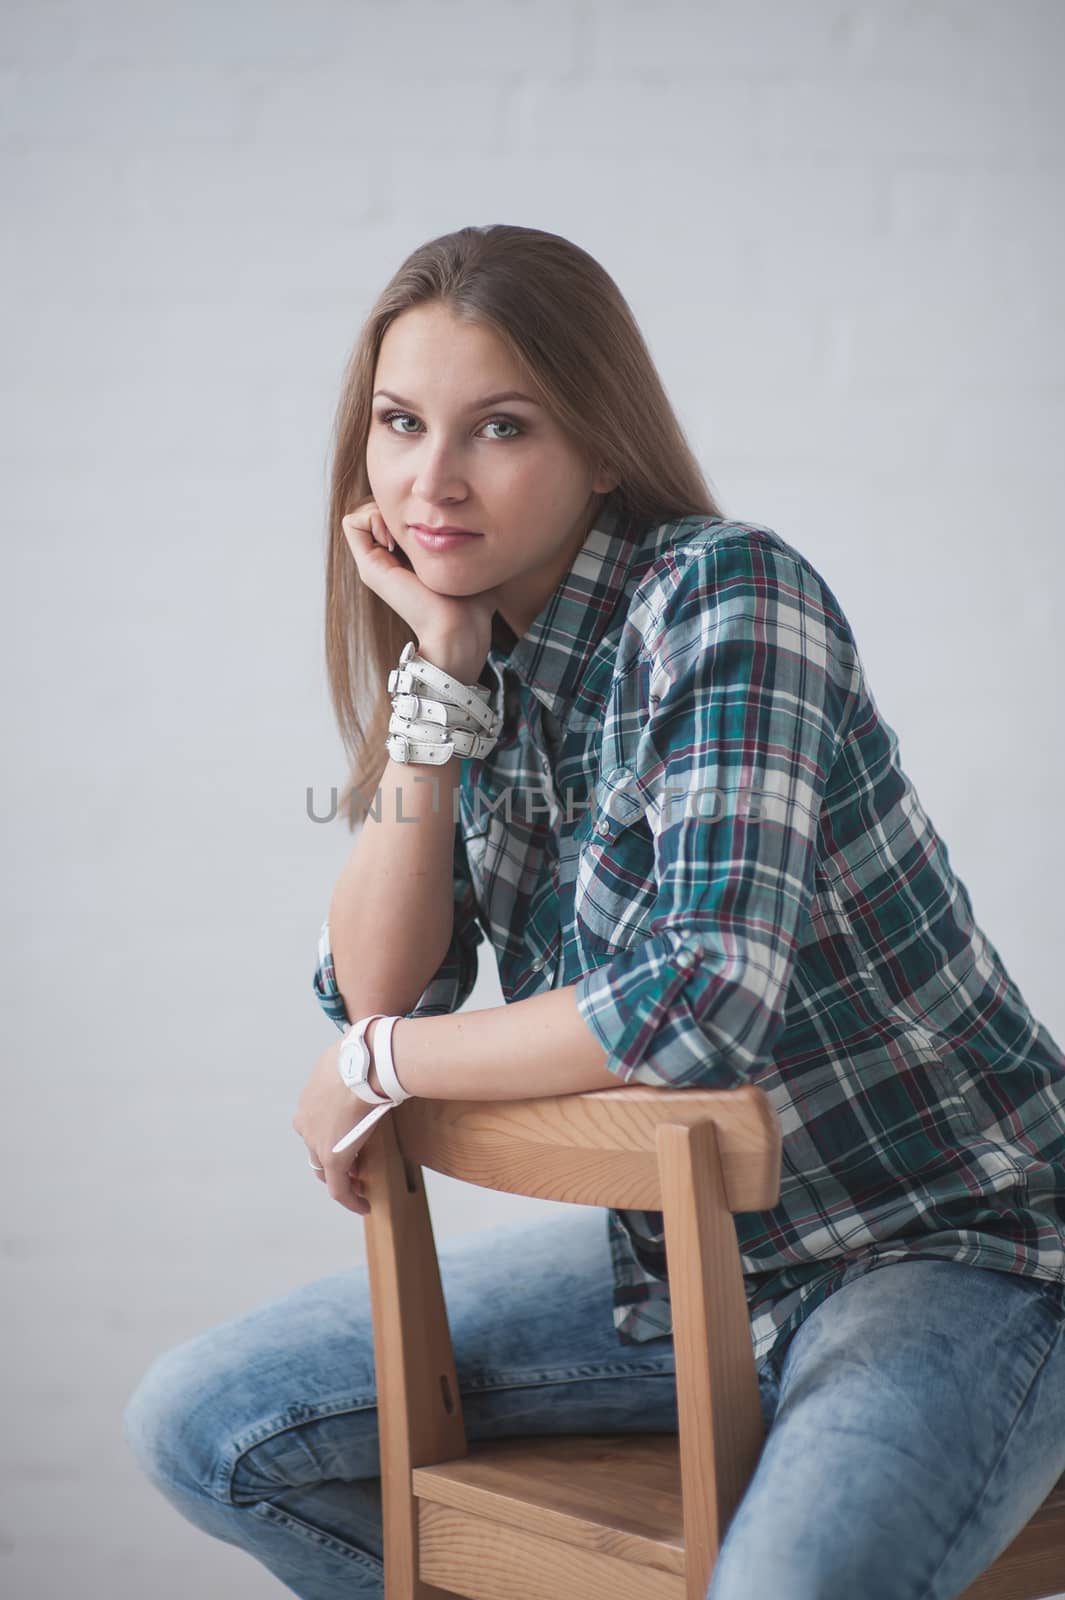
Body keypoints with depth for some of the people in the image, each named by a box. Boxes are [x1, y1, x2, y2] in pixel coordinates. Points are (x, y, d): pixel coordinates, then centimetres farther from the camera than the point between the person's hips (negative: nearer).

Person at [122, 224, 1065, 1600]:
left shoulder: (727, 597, -20)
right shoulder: (478, 658, 3)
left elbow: (707, 1000, -31)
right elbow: (378, 987, -4)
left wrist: (378, 1065, -15)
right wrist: (440, 678, -13)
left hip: (949, 1252, -7)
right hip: (688, 1255, 7)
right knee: (196, 1424, 2)